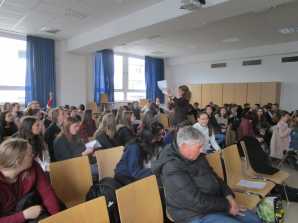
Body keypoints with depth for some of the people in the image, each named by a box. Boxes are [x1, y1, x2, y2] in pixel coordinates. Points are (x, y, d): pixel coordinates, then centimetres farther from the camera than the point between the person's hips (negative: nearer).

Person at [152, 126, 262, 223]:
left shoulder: (197, 157, 2)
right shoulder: (172, 169, -26)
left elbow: (214, 177, 11)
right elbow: (197, 202, -26)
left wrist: (230, 198, -4)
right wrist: (227, 206, -15)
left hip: (215, 203, 8)